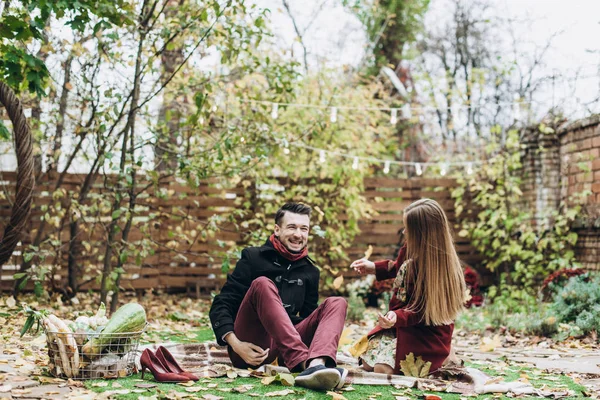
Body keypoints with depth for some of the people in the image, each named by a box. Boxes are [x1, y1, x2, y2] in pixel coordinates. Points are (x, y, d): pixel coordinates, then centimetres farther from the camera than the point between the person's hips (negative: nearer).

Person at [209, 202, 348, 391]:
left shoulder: (310, 271, 15)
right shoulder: (253, 257, 3)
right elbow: (220, 305, -2)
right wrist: (235, 344, -19)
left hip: (282, 349, 4)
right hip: (250, 349, -4)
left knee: (336, 303, -11)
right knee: (262, 284, -27)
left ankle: (316, 364, -45)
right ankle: (306, 364, -47)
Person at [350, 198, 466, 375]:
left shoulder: (432, 266, -27)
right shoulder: (412, 250, -3)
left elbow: (420, 311, -24)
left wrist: (397, 317, -40)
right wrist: (374, 267, 17)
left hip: (428, 334, -8)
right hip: (400, 323, 8)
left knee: (383, 368, -20)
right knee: (367, 362, 2)